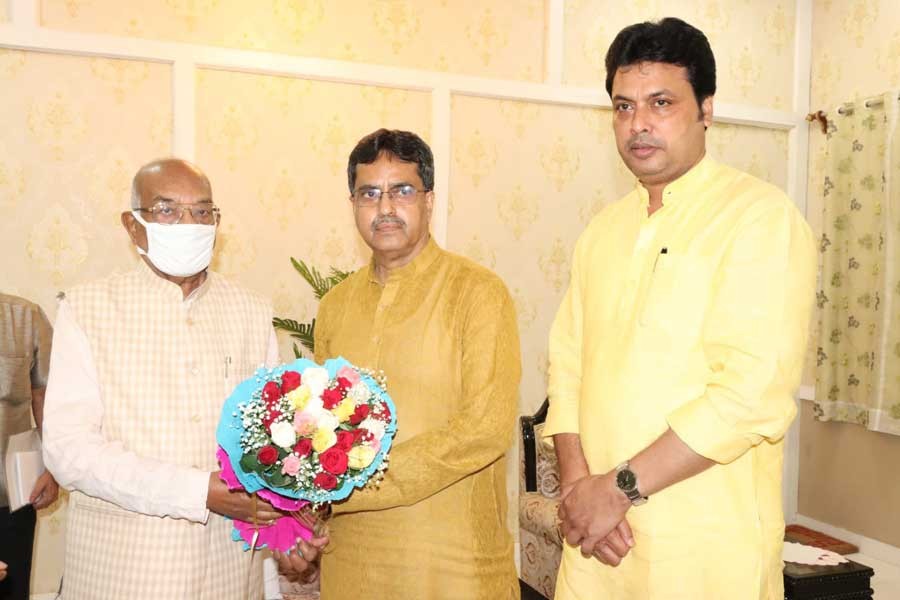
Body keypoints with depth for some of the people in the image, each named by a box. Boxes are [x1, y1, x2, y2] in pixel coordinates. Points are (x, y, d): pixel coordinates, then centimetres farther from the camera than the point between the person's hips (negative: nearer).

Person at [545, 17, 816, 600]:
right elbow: (568, 364, 5)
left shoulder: (762, 217, -10)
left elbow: (753, 392, -19)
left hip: (706, 546, -5)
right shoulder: (604, 230, 8)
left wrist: (621, 487, -16)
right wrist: (577, 482, -9)